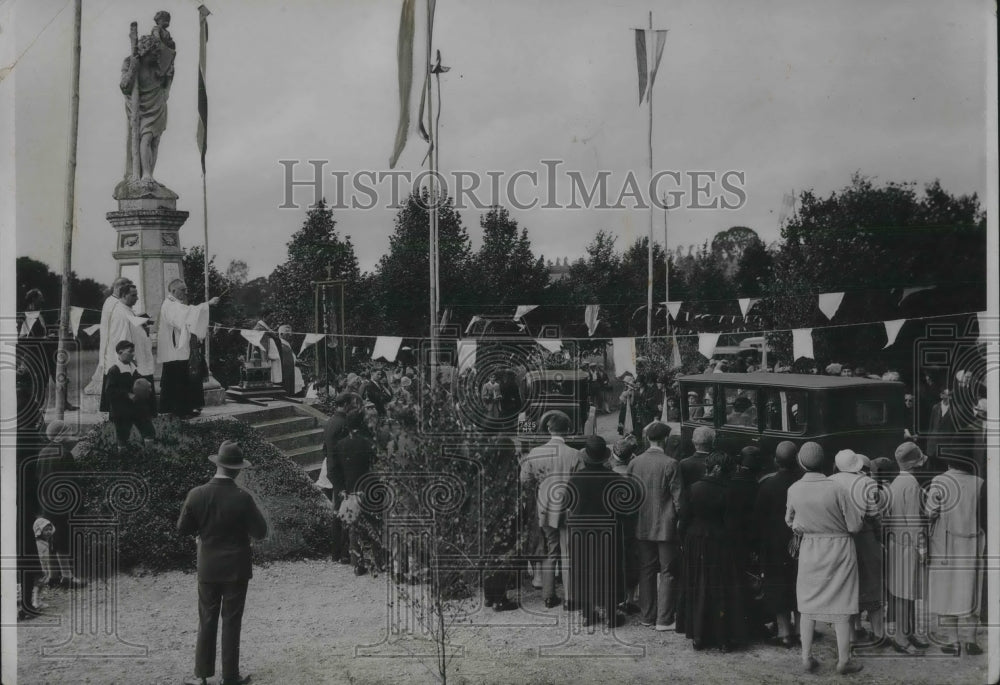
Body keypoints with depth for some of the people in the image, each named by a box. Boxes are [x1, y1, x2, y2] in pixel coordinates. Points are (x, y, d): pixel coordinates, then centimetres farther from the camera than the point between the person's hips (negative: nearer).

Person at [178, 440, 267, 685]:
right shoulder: (242, 498, -19)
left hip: (207, 568, 2)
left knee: (207, 621, 14)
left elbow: (182, 529, -1)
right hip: (236, 568, -2)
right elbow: (260, 533, -12)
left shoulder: (196, 495, -12)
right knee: (231, 622, 8)